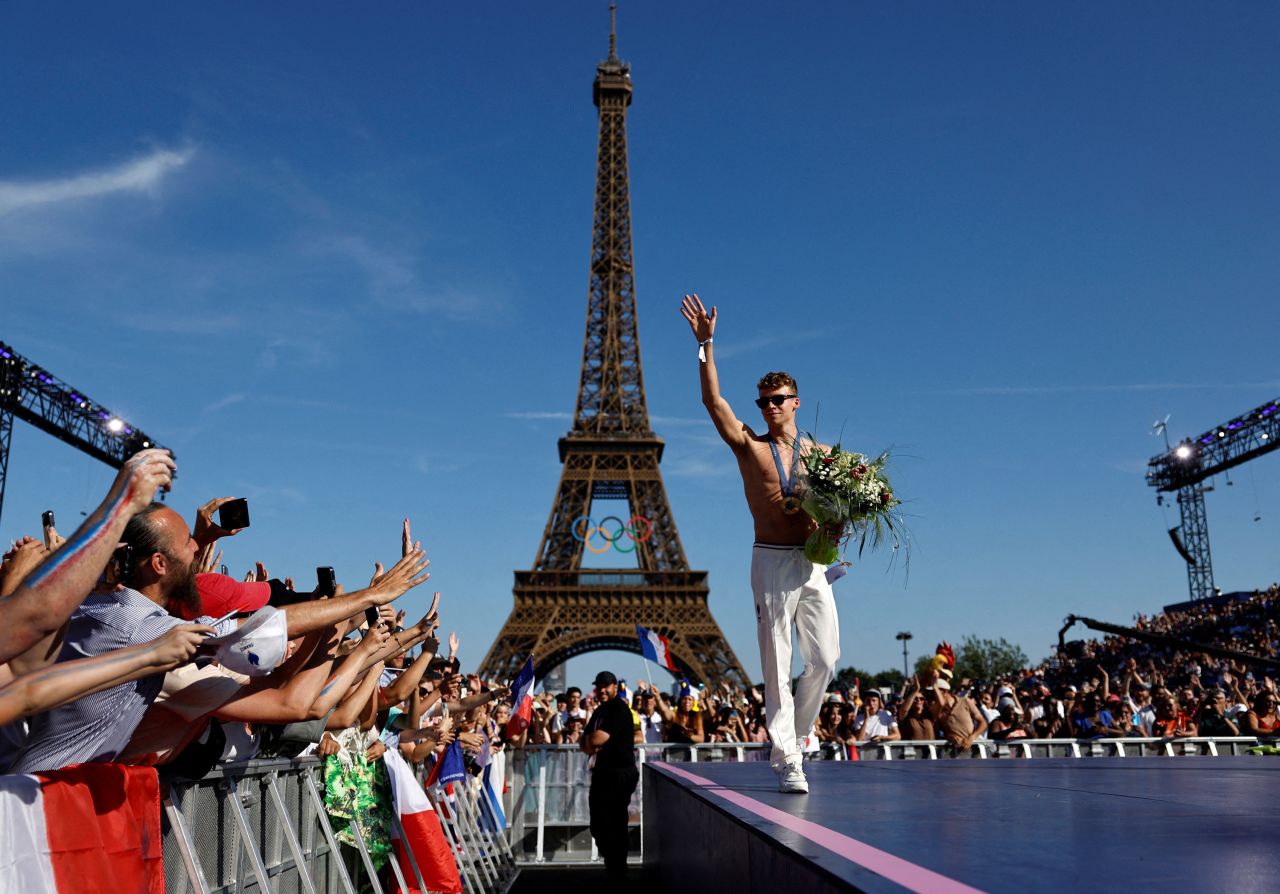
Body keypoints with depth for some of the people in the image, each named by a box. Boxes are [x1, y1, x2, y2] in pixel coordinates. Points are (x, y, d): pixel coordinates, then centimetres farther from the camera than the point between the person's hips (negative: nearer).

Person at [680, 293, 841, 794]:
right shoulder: (749, 447, 4)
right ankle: (787, 760, 5)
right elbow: (713, 401, -7)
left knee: (825, 661, 3)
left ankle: (792, 737, 27)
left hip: (813, 562, 3)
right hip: (772, 561, -3)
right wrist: (706, 345, -12)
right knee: (777, 666, -2)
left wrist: (836, 526, -4)